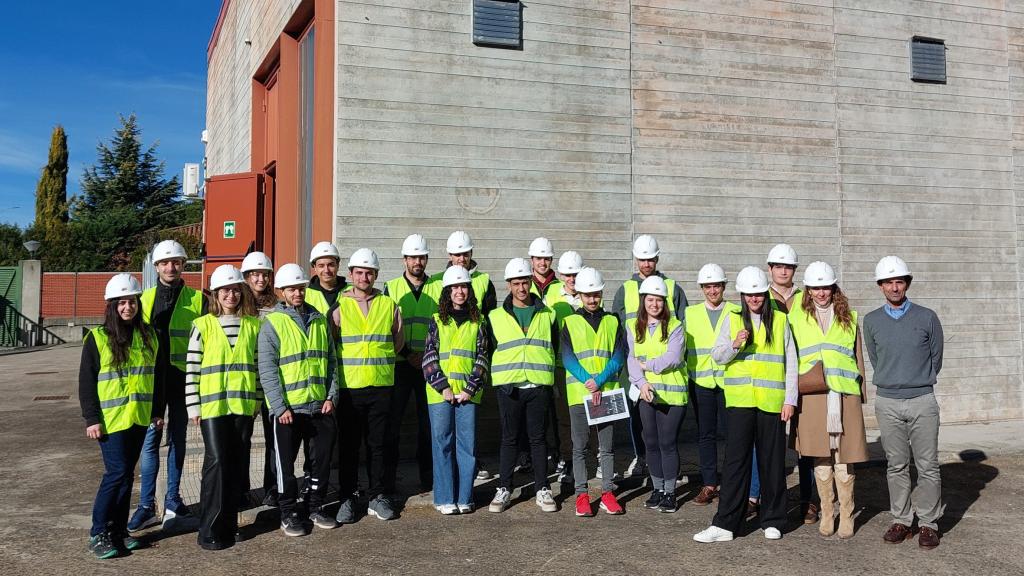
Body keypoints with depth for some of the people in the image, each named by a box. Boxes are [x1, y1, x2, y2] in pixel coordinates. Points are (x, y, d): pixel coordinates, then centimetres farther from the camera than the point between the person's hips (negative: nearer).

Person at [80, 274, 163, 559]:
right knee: (117, 473, -8)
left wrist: (158, 411, 12)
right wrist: (91, 419, -10)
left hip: (140, 418, 5)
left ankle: (118, 530, 20)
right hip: (111, 418, -4)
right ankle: (99, 533, 5)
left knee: (126, 474, 11)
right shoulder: (98, 338, -6)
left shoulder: (149, 336, 8)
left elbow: (156, 377, 14)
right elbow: (86, 382, -5)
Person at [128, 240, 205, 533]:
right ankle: (147, 505, 9)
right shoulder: (146, 299, 7)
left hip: (182, 379, -1)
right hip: (152, 379, 1)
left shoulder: (197, 300, 1)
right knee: (150, 440, 1)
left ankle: (172, 502, 18)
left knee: (177, 440, 9)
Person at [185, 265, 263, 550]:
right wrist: (193, 406, -4)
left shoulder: (253, 325, 7)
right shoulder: (203, 325, -1)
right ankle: (210, 531, -1)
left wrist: (257, 400, 9)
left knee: (238, 462, 7)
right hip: (212, 404, -3)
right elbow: (191, 367, -1)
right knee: (217, 461, -9)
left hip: (243, 404, 3)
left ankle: (229, 523, 20)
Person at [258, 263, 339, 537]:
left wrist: (331, 396, 2)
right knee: (286, 463, 6)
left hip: (320, 406, 4)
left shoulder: (320, 321, 10)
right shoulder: (272, 324, -4)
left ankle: (316, 506, 27)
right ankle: (289, 512, 20)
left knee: (322, 458, 11)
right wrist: (280, 407, -14)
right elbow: (267, 370, -9)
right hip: (288, 409, -4)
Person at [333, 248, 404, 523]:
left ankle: (378, 497, 19)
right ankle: (347, 498, 17)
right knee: (348, 445, 6)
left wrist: (378, 356, 10)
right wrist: (350, 361, 5)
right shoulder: (339, 305, 1)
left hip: (381, 385, 1)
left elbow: (398, 342, 15)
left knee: (378, 444, 8)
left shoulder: (389, 305, 6)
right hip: (349, 385, -1)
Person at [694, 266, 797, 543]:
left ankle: (772, 521, 21)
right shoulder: (732, 319, 8)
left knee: (772, 462, 7)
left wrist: (790, 399, 0)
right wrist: (734, 345, -16)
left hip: (772, 402, 0)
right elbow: (716, 356, 4)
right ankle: (725, 524, 2)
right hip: (739, 400, 0)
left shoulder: (780, 320, 6)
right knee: (735, 461, -1)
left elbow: (791, 363, 7)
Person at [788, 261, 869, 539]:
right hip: (812, 395, 0)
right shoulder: (797, 316, 7)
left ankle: (846, 515, 16)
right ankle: (827, 513, 18)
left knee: (844, 459, 3)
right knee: (821, 457, 5)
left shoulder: (848, 318, 11)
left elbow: (858, 357, 13)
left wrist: (861, 392, 9)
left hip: (844, 394, 0)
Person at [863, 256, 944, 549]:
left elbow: (936, 359, 10)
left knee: (927, 465, 0)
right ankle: (901, 520, 16)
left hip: (922, 400, -1)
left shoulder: (927, 318, 0)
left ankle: (929, 523, 10)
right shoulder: (871, 321, 4)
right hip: (887, 402, 1)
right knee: (896, 465, 7)